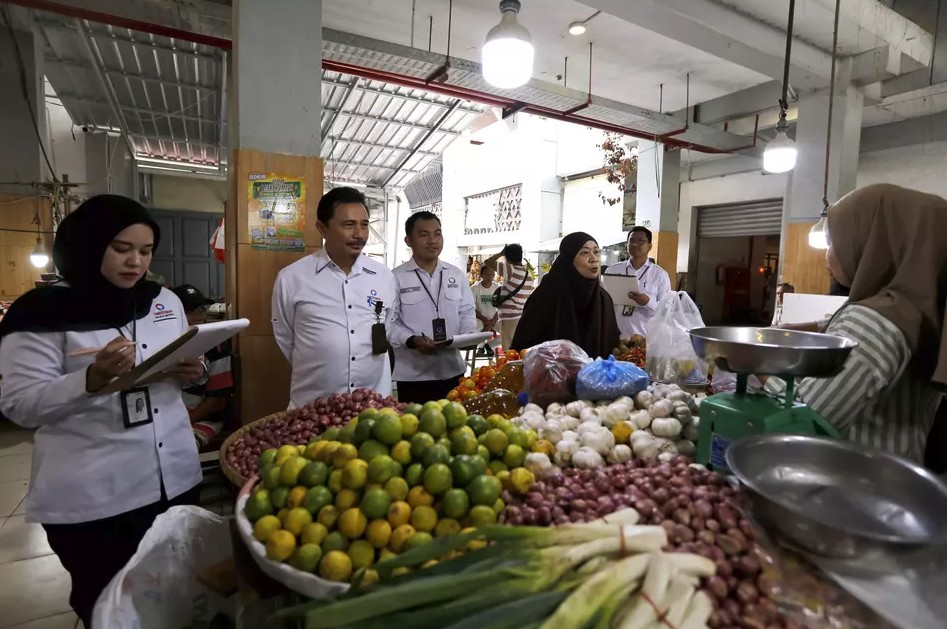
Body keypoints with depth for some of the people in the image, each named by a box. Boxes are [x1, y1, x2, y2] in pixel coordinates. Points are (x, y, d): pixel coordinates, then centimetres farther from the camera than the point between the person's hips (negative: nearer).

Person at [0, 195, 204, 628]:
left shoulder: (164, 301, 7)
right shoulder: (44, 312, -8)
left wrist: (192, 373, -7)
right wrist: (93, 379, -28)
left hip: (174, 479, 5)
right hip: (91, 498, -4)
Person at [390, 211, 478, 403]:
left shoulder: (457, 275, 10)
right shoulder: (396, 278, -4)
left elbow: (467, 312, 13)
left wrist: (469, 335, -6)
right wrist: (411, 340, -21)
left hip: (452, 370, 4)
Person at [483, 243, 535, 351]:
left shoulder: (510, 270, -12)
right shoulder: (529, 275, 11)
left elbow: (487, 262, -11)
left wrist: (501, 253, 2)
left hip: (510, 317, -8)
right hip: (524, 317, 8)